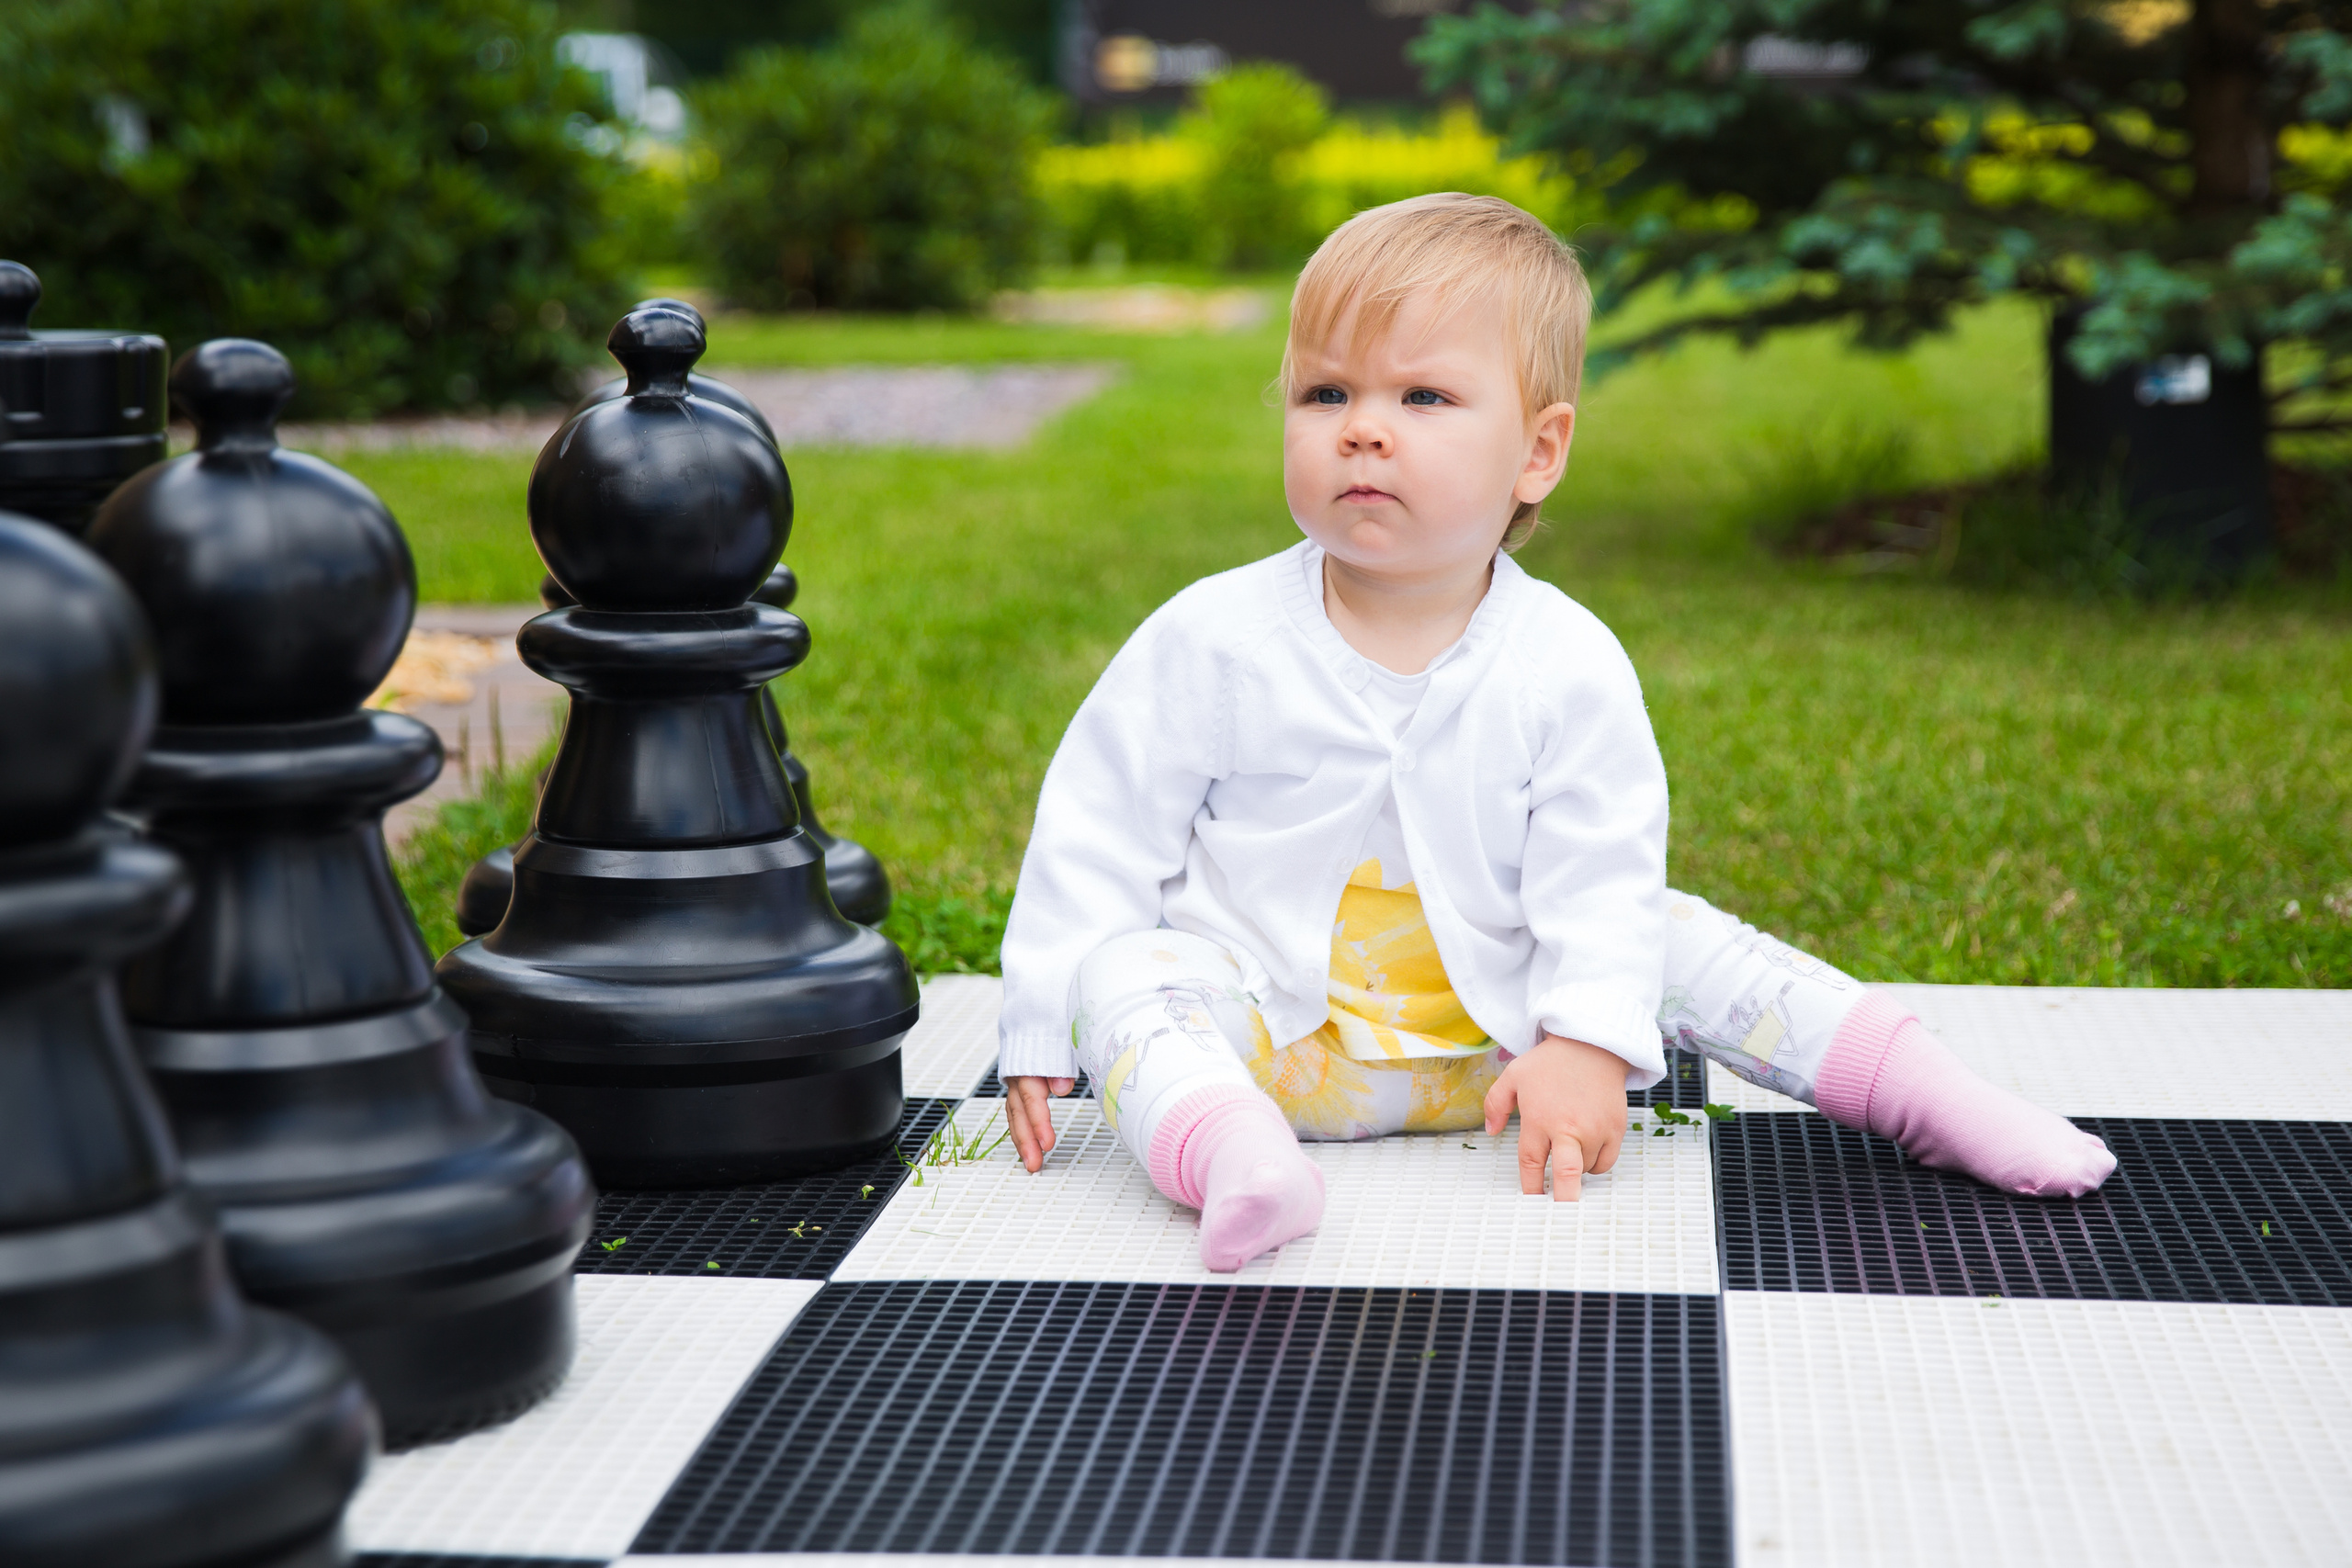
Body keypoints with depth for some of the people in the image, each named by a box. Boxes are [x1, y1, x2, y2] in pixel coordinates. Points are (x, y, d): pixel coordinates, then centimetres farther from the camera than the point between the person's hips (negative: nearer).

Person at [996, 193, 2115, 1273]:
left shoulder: (1570, 667, -7)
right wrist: (1043, 1033, -8)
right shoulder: (1213, 642, -10)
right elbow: (1099, 835, -5)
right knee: (1126, 973, -28)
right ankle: (1224, 1142, -53)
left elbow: (1600, 879, -6)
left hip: (1492, 1040, 2)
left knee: (1677, 943, -8)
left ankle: (1926, 1093, 0)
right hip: (1269, 1035, -2)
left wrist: (1588, 1042, -19)